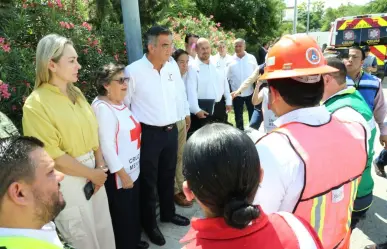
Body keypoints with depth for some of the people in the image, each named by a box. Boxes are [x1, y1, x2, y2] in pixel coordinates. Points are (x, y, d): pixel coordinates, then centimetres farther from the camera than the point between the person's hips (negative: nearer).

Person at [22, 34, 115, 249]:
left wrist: (100, 166, -2)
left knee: (104, 230, 19)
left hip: (93, 172, 6)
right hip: (68, 181, -6)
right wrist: (91, 174, -12)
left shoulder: (76, 93, 4)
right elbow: (52, 155, -19)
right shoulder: (36, 104, -17)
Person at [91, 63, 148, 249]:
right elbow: (106, 145, -22)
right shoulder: (102, 108, -19)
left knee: (134, 210, 23)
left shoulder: (121, 103, 8)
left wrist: (129, 171, 15)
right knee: (122, 215, 9)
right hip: (118, 174, -9)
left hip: (132, 169, 9)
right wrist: (122, 174, -19)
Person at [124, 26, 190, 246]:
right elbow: (123, 104, -6)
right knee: (148, 180, 10)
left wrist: (175, 122, 14)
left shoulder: (173, 67, 2)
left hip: (172, 131, 5)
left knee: (168, 176, 21)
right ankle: (149, 224, 31)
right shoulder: (133, 71, -14)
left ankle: (168, 213, 43)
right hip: (148, 134, -5)